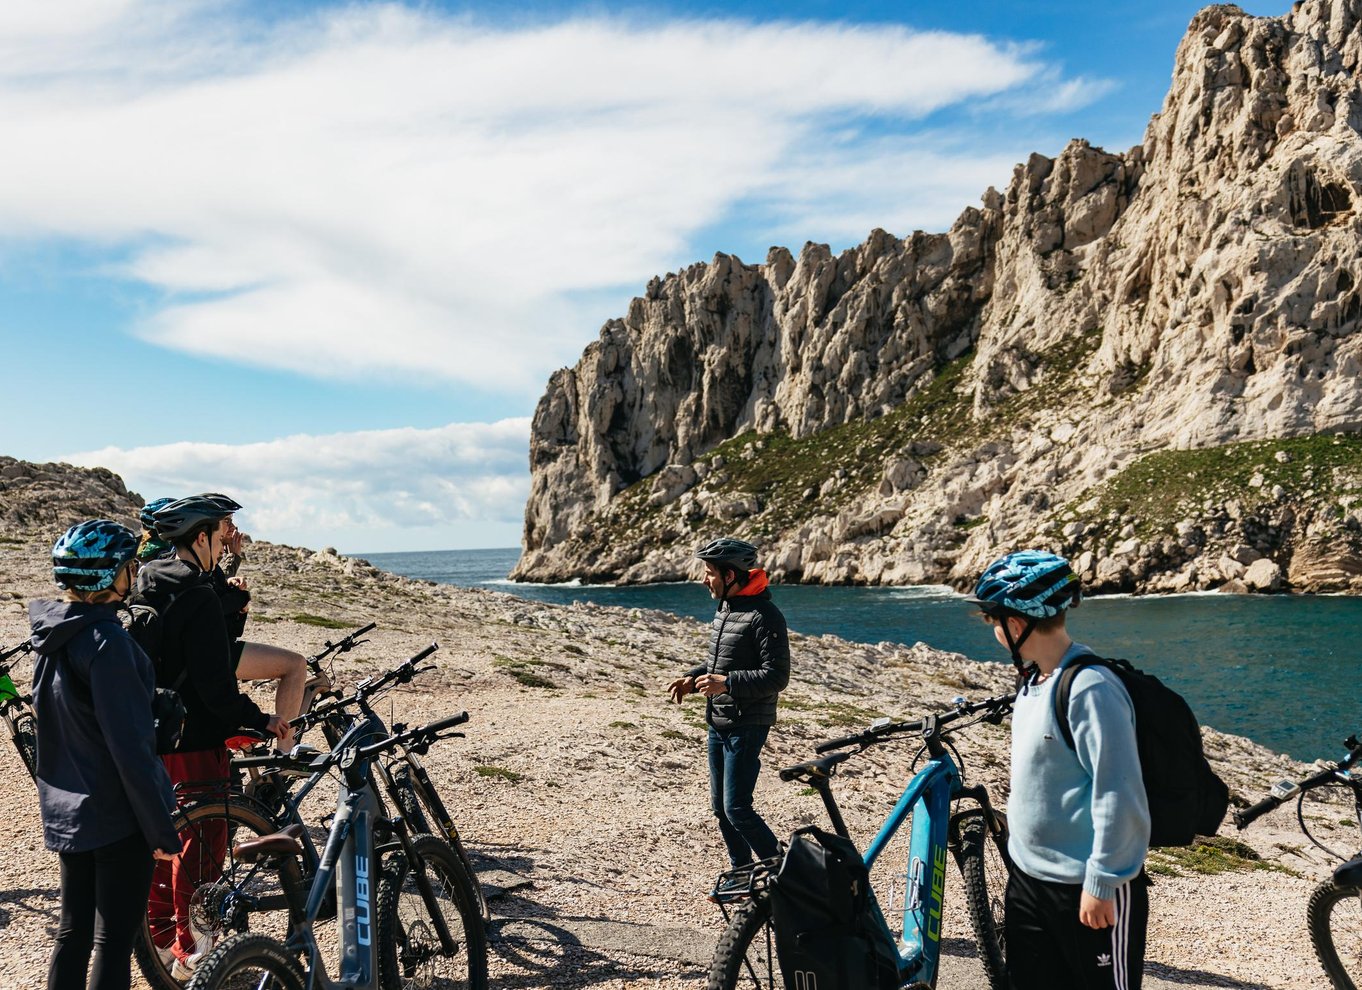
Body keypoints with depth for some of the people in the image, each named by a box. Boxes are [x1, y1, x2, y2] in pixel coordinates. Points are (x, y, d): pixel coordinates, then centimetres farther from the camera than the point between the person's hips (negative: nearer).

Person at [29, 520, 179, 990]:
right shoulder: (106, 641, -23)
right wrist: (161, 828, -17)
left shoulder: (53, 634, 5)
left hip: (65, 810, 9)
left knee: (73, 932, 18)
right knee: (114, 941, 2)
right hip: (116, 815, -9)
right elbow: (129, 746, -23)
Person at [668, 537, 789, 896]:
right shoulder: (725, 608, 11)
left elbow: (776, 676, -21)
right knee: (720, 806, 15)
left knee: (737, 809, -8)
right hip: (718, 723, 9)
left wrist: (726, 684, -27)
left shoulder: (764, 616, -18)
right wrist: (692, 678, 7)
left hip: (747, 727, -9)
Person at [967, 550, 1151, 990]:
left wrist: (1101, 883, -19)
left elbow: (1118, 796, -22)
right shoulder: (1032, 680, 5)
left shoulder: (1090, 689, -23)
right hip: (1028, 879, 8)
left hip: (1088, 890, -8)